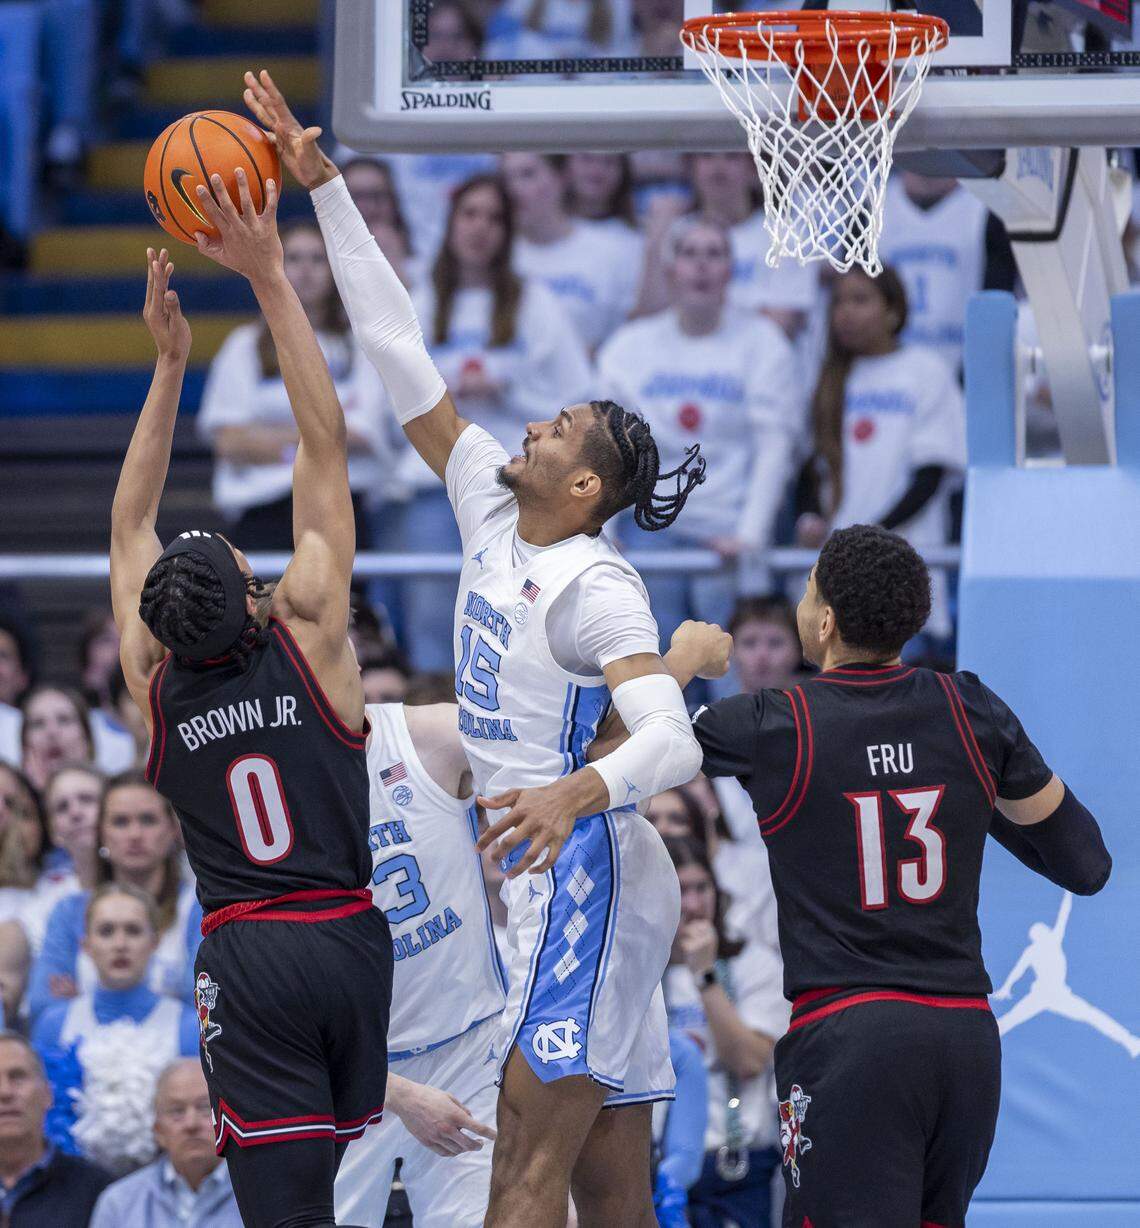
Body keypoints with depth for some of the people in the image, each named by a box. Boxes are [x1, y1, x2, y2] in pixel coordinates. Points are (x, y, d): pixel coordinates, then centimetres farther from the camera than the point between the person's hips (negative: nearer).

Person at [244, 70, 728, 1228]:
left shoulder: (597, 588, -15)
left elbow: (672, 742, -28)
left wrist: (575, 793, -48)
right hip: (558, 881, 9)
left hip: (586, 875, -9)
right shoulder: (491, 507, 8)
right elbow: (396, 348, 11)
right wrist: (321, 185, 9)